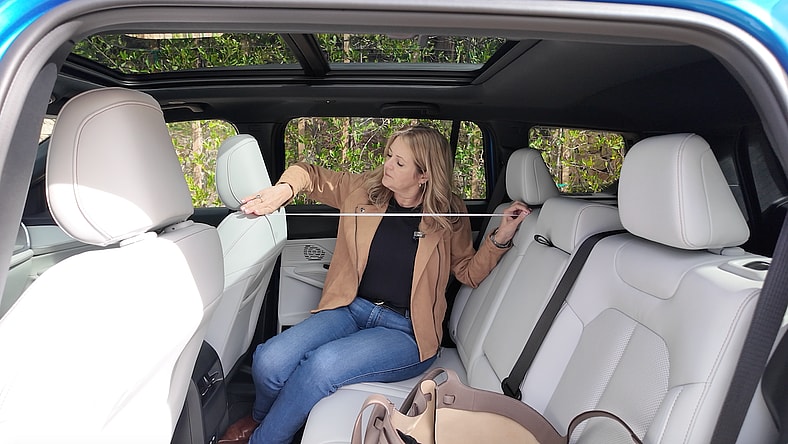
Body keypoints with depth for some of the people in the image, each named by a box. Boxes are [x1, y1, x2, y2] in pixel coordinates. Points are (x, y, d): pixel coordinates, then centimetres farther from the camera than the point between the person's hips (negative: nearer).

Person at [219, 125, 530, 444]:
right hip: (352, 309, 3)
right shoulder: (362, 189, 5)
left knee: (323, 364, -31)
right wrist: (284, 189, -7)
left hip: (406, 330, -3)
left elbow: (468, 272, 10)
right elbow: (310, 175, 15)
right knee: (269, 361, -21)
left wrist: (501, 237, -5)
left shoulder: (448, 215, 1)